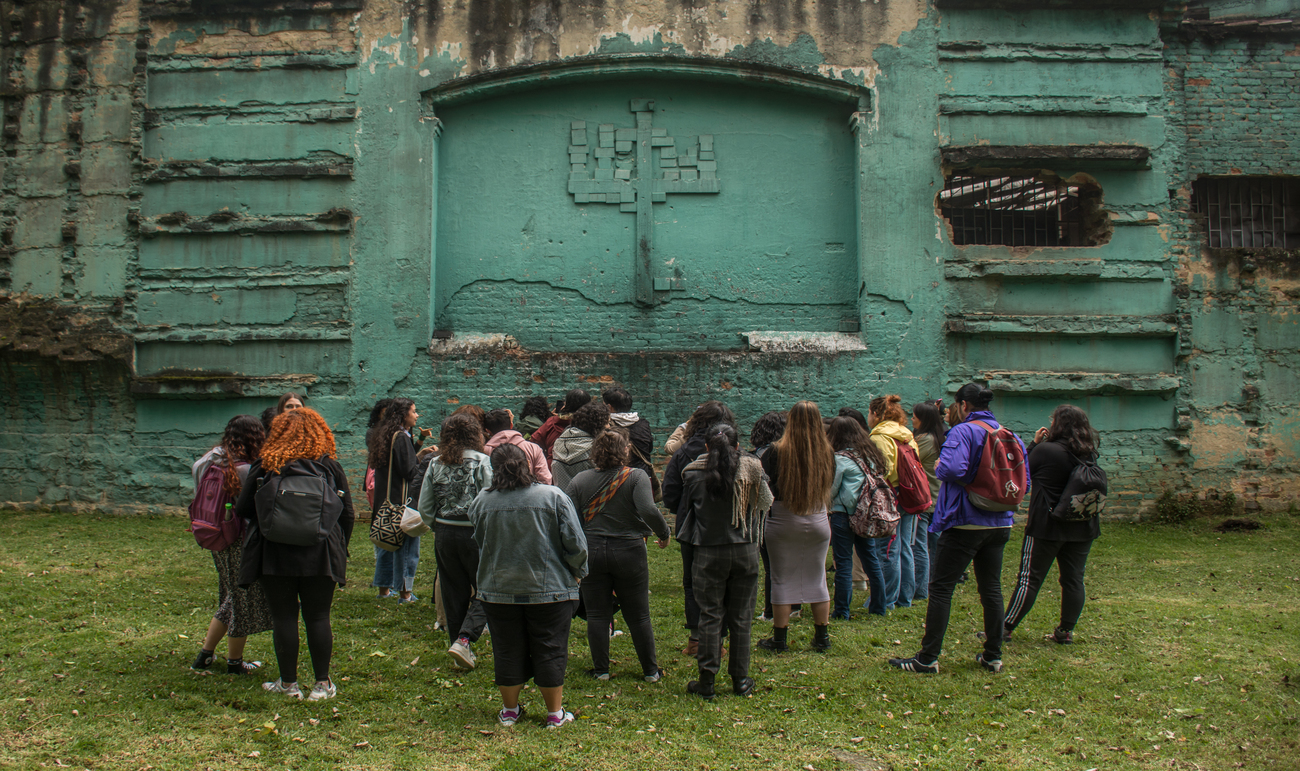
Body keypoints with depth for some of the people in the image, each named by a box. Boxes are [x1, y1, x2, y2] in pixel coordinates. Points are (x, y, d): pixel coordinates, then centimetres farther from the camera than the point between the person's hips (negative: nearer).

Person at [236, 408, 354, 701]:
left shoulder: (264, 467, -2)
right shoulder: (331, 467, 2)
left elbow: (243, 509, 5)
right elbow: (347, 514, 5)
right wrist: (340, 550, 16)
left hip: (275, 555, -1)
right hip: (320, 556, 1)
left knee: (283, 617, 8)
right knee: (318, 617, 7)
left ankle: (288, 683, 16)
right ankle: (323, 683, 13)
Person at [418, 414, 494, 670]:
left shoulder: (436, 465, 2)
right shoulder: (482, 463, -11)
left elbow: (424, 509, 4)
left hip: (444, 534, 4)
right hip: (474, 534, -4)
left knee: (453, 593, 14)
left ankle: (459, 647, 21)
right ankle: (464, 640, -9)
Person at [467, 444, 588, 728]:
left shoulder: (481, 502, -2)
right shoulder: (554, 497, -9)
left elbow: (478, 544, 11)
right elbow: (575, 544, -10)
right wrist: (578, 572, 7)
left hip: (499, 590, 2)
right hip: (549, 589, -2)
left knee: (508, 651, 13)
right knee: (550, 651, 8)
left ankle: (510, 710, 25)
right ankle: (555, 713, 15)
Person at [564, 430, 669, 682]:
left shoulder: (581, 480, -1)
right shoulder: (636, 477, -8)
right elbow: (648, 510, -22)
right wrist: (664, 534, -5)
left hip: (591, 553, 1)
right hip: (629, 552, -1)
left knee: (597, 615, 11)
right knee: (638, 616, 10)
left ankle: (601, 670, 16)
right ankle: (650, 671, 18)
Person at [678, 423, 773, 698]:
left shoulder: (693, 473, -6)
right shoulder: (752, 470, -5)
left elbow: (685, 510, 5)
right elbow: (764, 506, 7)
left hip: (708, 553, -1)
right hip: (745, 551, 1)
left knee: (710, 616, 6)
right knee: (741, 618, 10)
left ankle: (707, 680, 9)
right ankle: (741, 680, 18)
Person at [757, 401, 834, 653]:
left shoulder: (778, 451, -14)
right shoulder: (827, 452, -5)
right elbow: (829, 484, 8)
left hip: (783, 521, -3)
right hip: (818, 521, 3)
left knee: (782, 580, 7)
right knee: (817, 579, 14)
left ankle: (779, 639, 14)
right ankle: (822, 637, 22)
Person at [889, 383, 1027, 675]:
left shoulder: (963, 431, -12)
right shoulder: (1010, 436, 9)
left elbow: (953, 468, -28)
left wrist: (938, 467, -7)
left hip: (965, 522, -7)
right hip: (1000, 524, 7)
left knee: (941, 588, -2)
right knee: (991, 588, 14)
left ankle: (928, 658, -1)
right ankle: (993, 656, 20)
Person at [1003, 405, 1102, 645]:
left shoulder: (1046, 450, -15)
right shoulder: (1089, 454, 2)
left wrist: (1035, 443, 5)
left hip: (1047, 525, -5)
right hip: (1083, 527, 5)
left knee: (1029, 579, -2)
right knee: (1074, 580, 10)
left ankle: (1006, 628, 3)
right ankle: (1066, 631, 15)